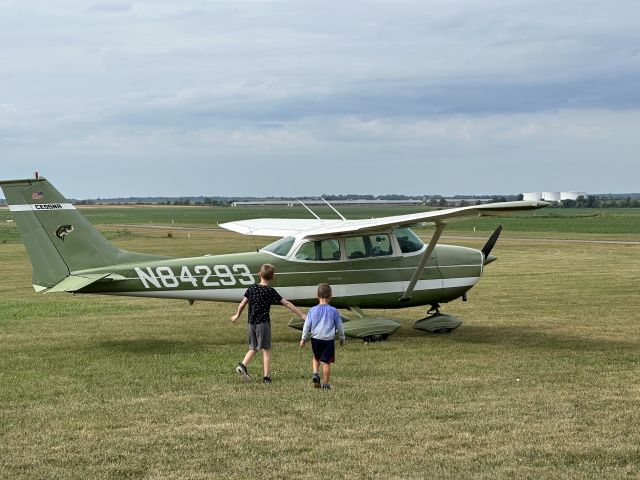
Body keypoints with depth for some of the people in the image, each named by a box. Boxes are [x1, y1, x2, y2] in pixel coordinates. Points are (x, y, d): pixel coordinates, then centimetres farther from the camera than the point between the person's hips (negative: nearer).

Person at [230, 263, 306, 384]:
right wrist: (302, 315, -7)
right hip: (263, 323, -4)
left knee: (253, 348, 16)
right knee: (266, 350, 4)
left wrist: (237, 315, 29)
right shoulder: (270, 291, -8)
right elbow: (287, 304, -9)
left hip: (251, 323, 4)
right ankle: (266, 376, 2)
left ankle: (243, 365, -7)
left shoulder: (252, 288, 3)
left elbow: (242, 304, 10)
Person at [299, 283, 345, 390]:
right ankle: (326, 383, 6)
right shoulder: (333, 311, -4)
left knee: (316, 358, 23)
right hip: (329, 340, -2)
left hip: (316, 339, 2)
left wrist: (303, 339, 11)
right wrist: (342, 338, 17)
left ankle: (315, 373, 1)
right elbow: (339, 326, 4)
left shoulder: (313, 310, -2)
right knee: (326, 362, 4)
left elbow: (307, 325, 2)